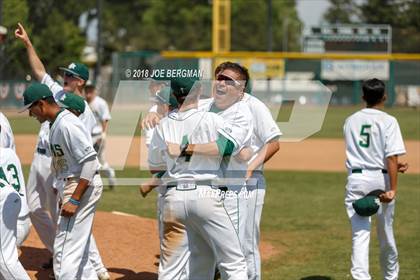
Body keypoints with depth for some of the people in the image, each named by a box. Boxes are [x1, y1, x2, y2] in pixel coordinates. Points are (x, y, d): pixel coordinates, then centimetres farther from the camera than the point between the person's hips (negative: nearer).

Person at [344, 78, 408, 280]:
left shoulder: (351, 121, 9)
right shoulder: (388, 121, -5)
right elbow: (392, 156, -14)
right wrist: (392, 189, -16)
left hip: (356, 179, 2)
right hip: (380, 179, -2)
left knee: (360, 232, -6)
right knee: (385, 232, 15)